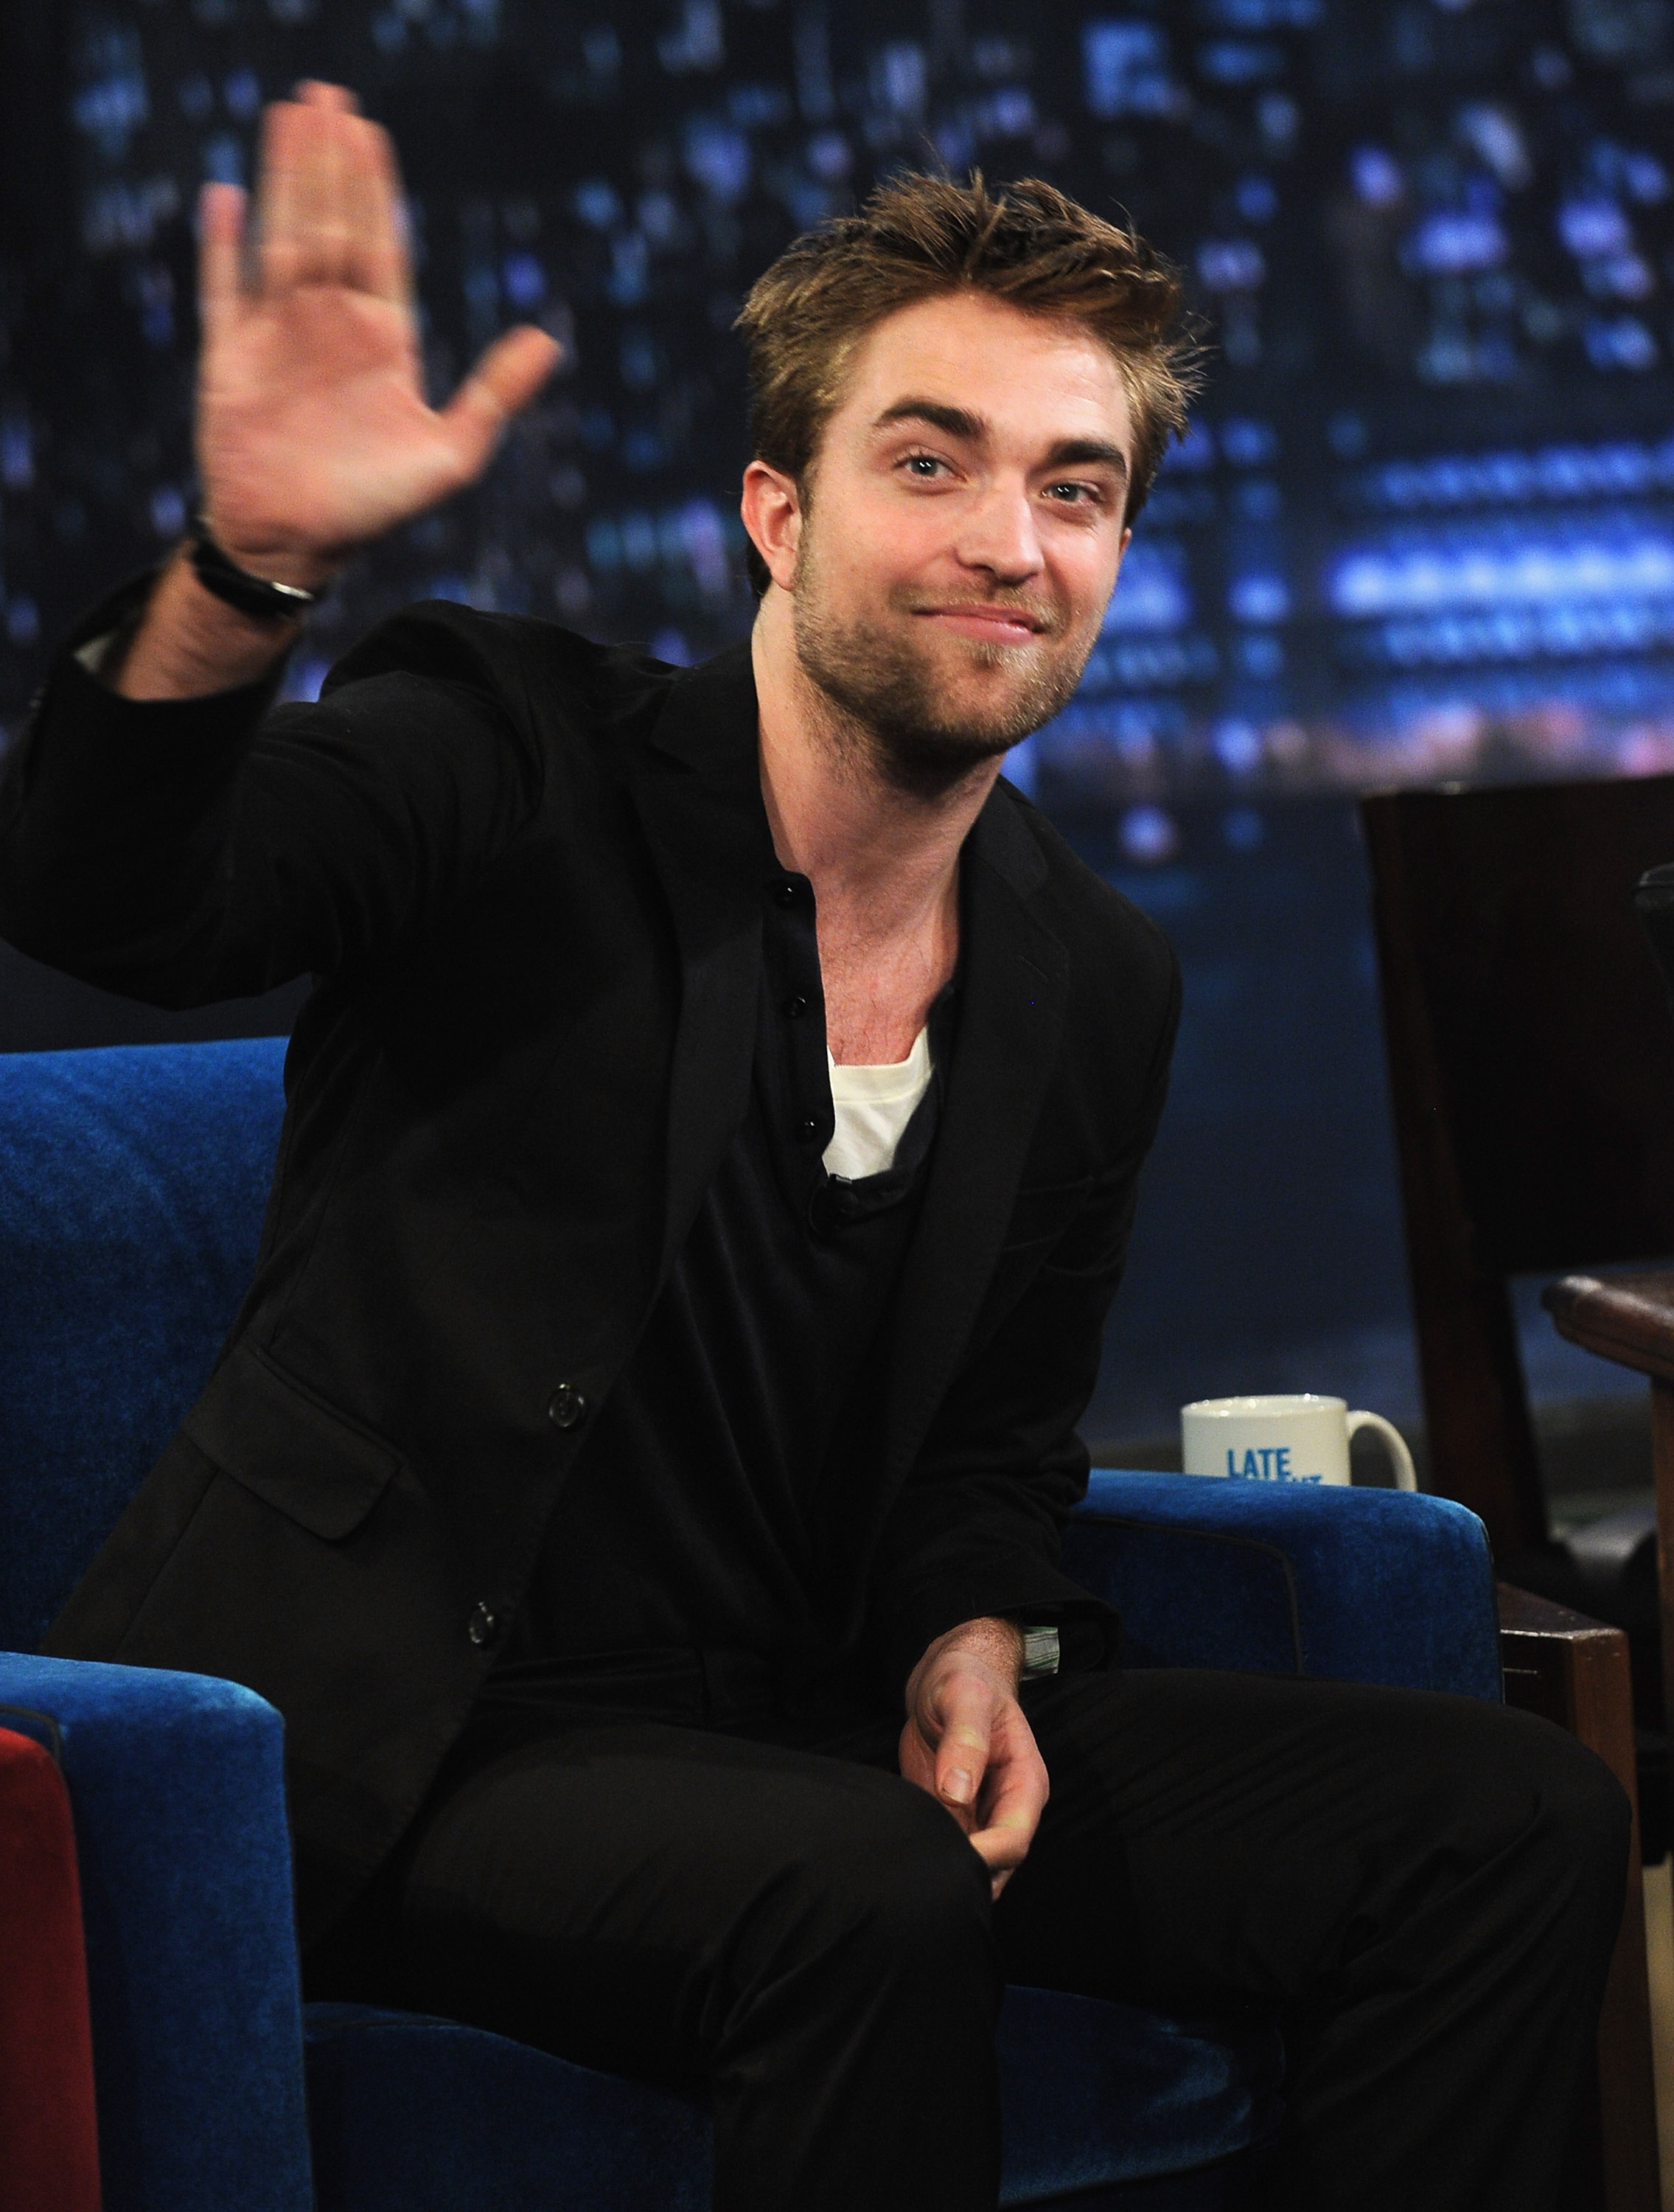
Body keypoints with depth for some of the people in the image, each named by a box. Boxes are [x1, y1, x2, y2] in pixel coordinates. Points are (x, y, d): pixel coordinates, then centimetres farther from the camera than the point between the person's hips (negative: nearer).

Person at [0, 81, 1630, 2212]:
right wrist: (248, 562, -46)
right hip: (404, 1733, -6)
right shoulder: (516, 767, -8)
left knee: (1513, 1822, -7)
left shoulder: (1097, 986, 9)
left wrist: (976, 1638, -4)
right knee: (871, 1893, -37)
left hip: (794, 1723, 6)